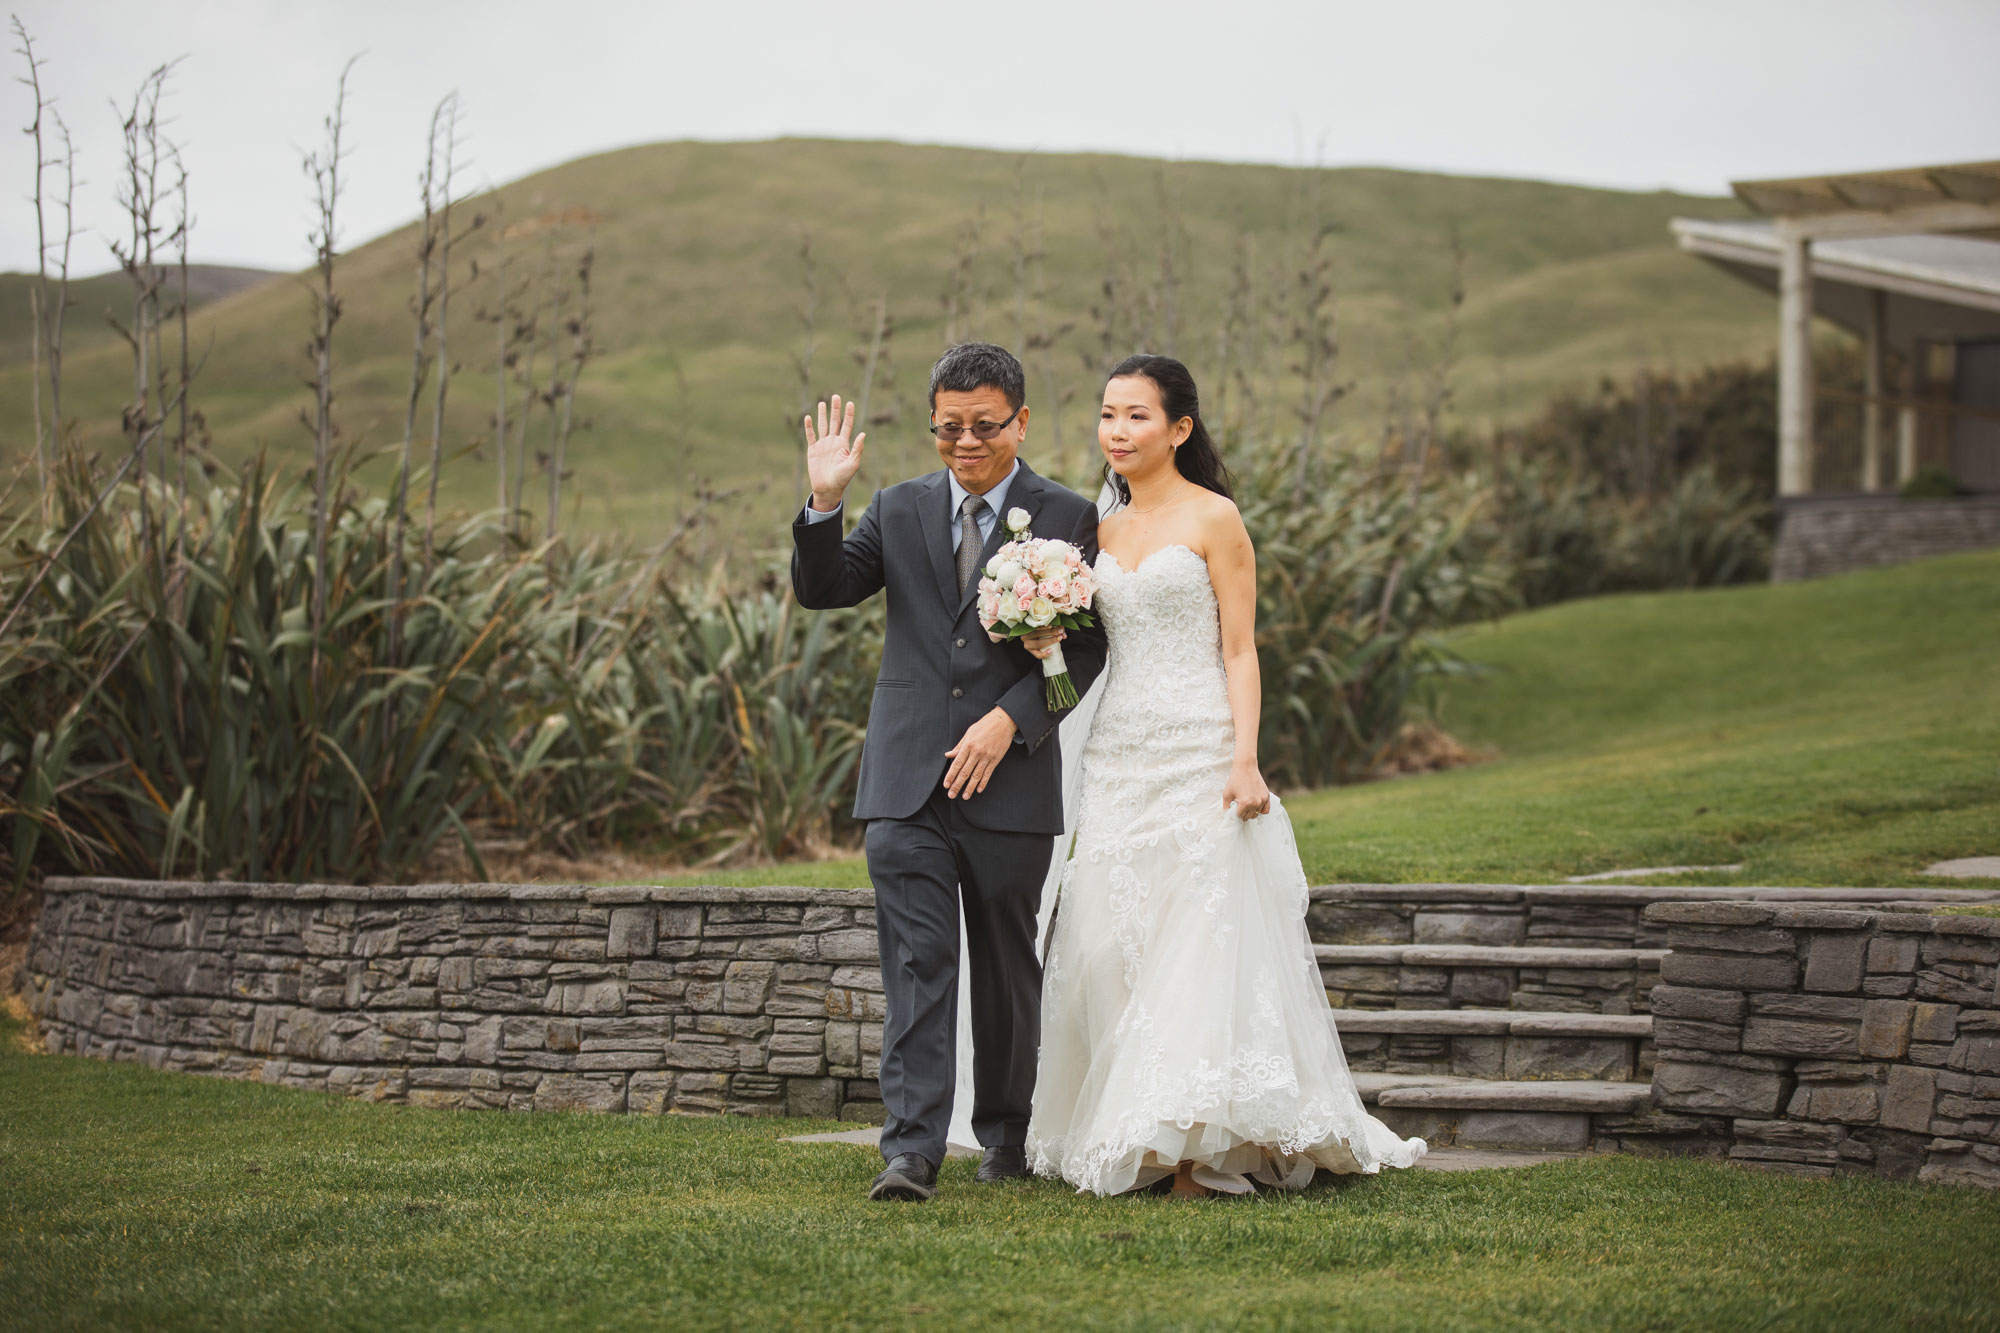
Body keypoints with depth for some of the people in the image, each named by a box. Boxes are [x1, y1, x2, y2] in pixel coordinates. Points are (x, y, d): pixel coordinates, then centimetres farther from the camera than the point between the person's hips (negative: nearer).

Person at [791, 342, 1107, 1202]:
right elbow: (821, 590, 5)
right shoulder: (900, 509, 11)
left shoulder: (1067, 518, 2)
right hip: (909, 778, 1)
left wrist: (1009, 720, -15)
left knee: (1008, 970, 11)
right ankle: (911, 1149, -10)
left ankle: (1006, 1133, 26)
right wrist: (825, 504, -11)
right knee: (916, 966, -6)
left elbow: (1087, 649, -3)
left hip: (1011, 777, -1)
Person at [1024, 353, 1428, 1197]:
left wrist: (1245, 761, -15)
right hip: (1119, 759, 6)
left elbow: (1239, 652, -6)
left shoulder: (1214, 520, -2)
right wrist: (1046, 643, -2)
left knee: (1201, 938, -9)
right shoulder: (1105, 532, 15)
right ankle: (1138, 1137, 8)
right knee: (1116, 944, 2)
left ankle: (1203, 1143, -7)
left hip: (1198, 758, -6)